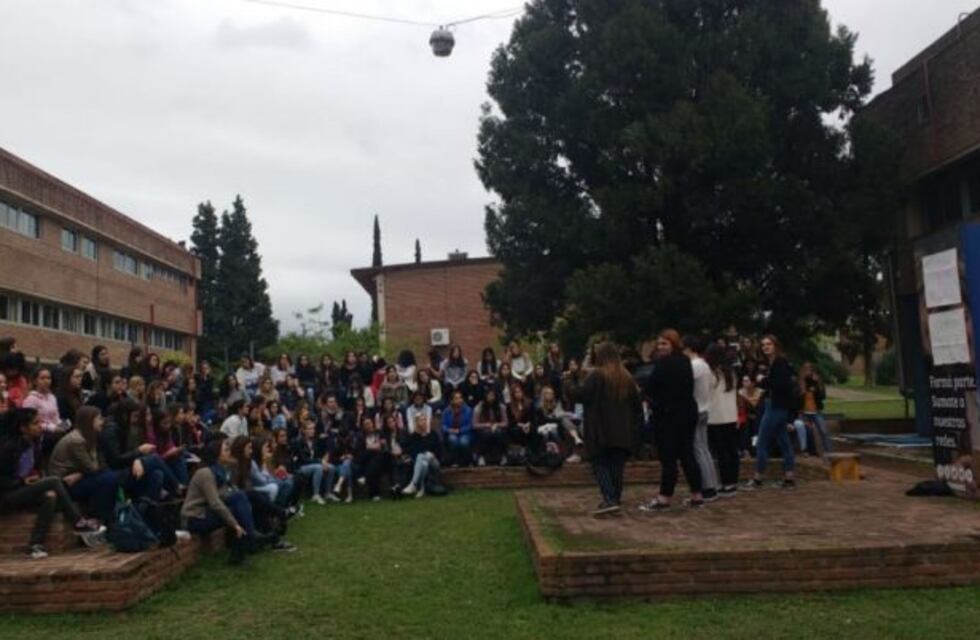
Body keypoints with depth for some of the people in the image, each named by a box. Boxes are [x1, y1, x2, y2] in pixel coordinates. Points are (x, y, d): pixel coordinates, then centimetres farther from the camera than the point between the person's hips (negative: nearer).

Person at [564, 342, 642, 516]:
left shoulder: (597, 375, -11)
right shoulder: (626, 377, 9)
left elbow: (579, 394, -15)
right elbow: (636, 405, 15)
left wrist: (568, 384, 5)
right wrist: (634, 428, 21)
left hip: (600, 431, -5)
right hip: (622, 432, 5)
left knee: (600, 464, 1)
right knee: (617, 465, 13)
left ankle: (610, 499, -14)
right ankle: (615, 499, 15)